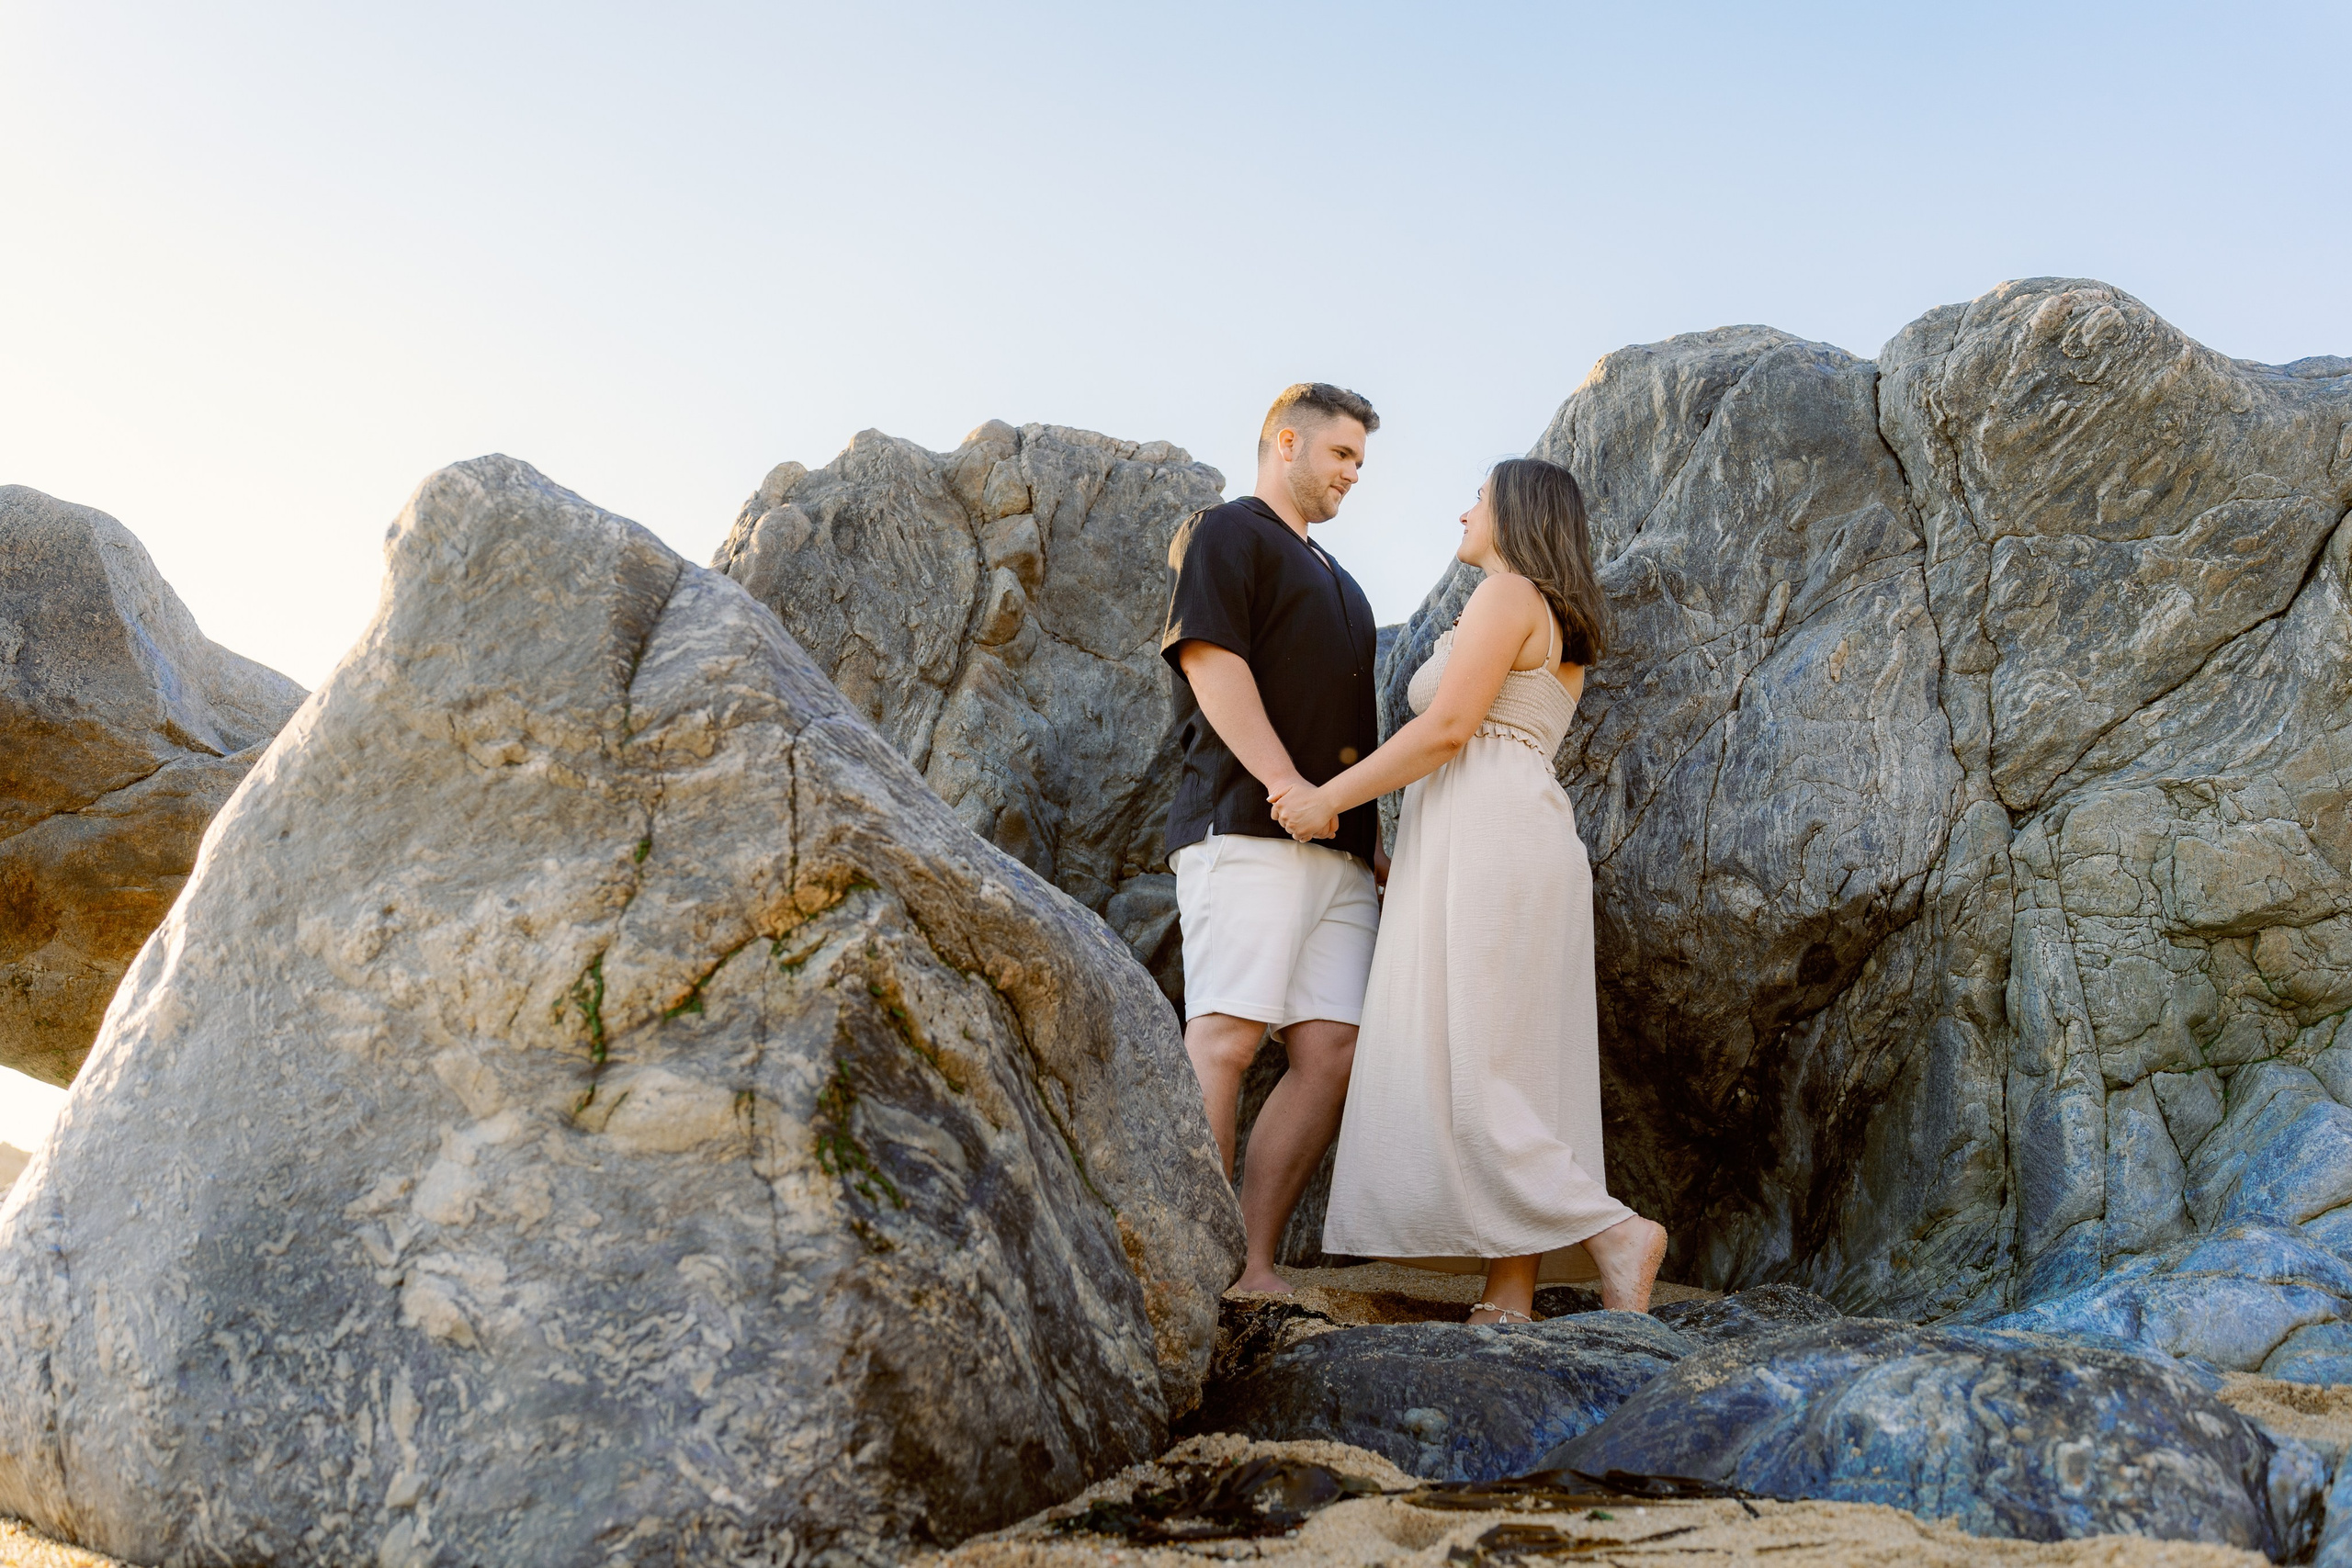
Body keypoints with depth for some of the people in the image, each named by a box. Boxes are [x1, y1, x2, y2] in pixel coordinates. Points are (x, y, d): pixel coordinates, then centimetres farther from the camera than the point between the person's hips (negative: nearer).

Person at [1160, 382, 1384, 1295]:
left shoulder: (1336, 582, 33)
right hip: (1245, 826, -8)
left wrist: (1372, 836, 19)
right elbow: (1210, 661, -9)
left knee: (1331, 1050, -5)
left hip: (1338, 847, 8)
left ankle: (1253, 1268, -4)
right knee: (1226, 1038, -15)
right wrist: (1284, 782, -18)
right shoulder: (1224, 535, 7)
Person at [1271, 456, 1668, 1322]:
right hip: (1524, 840, 10)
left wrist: (1327, 798, -9)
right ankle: (1510, 1300, -3)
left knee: (1452, 1070, -11)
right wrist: (1409, 857, 26)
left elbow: (1446, 728, -13)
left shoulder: (1506, 593, -3)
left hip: (1484, 837, -10)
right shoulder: (1560, 631, 25)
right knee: (1503, 1071, 2)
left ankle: (1612, 1230, -16)